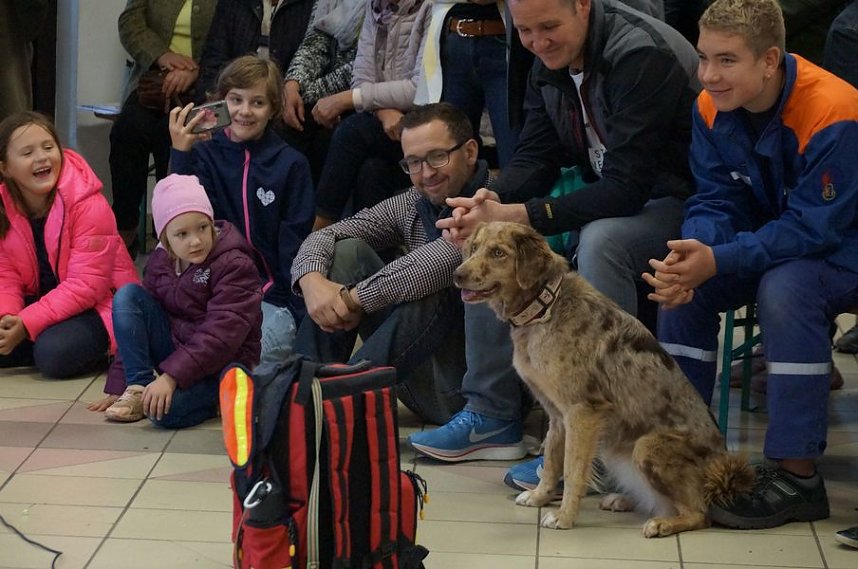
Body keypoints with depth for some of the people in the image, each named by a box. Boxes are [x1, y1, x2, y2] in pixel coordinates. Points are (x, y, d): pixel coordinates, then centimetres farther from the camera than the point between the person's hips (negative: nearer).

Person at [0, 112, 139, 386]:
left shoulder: (89, 205, -22)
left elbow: (87, 286, -24)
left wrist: (26, 324, -31)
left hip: (97, 304, -5)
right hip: (44, 303, 6)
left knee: (55, 354, -32)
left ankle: (102, 353, -3)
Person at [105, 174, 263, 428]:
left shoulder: (234, 266, -16)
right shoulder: (160, 261, 4)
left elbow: (221, 335, -24)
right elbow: (135, 313, 7)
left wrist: (170, 376, -32)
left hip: (221, 366, -7)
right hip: (175, 348, 7)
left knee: (164, 411, -34)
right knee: (127, 295, -12)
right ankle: (139, 386, -11)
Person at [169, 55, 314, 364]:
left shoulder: (291, 164, 3)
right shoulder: (205, 154, 7)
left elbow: (294, 245, 2)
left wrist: (295, 311, -9)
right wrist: (181, 154, -17)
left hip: (272, 296, -2)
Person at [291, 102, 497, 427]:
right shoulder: (411, 206, 8)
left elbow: (447, 257, -33)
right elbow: (322, 237, 6)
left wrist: (353, 299, -25)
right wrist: (311, 281, -18)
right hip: (417, 373, 7)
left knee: (431, 286, -32)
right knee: (347, 251, -2)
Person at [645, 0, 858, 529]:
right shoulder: (712, 108, -8)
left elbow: (814, 228, -30)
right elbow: (717, 200, -8)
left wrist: (716, 261, -39)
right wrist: (692, 252, -31)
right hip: (774, 239, 7)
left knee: (785, 289, -35)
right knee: (683, 282, -15)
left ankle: (796, 474, -27)